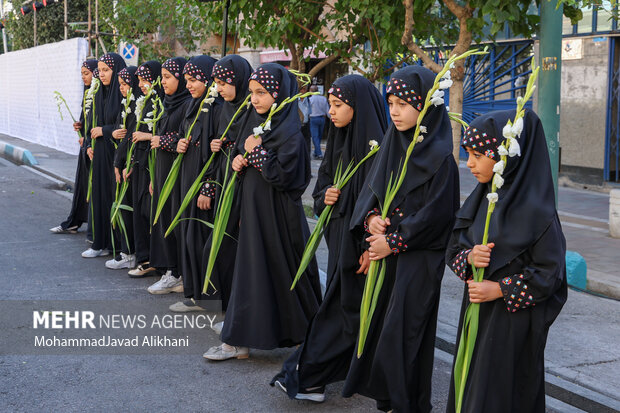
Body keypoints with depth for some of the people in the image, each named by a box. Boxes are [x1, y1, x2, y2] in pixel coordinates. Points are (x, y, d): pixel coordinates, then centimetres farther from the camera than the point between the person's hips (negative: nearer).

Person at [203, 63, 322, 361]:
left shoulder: (289, 132, -15)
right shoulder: (255, 121, 10)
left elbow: (281, 175, -23)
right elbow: (245, 158, 21)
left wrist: (256, 150, -17)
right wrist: (239, 162, -1)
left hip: (277, 213, -8)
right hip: (253, 208, 8)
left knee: (280, 271, -1)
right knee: (251, 269, 10)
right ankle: (239, 342, 17)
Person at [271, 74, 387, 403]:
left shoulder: (375, 145, -16)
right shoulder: (339, 140, 10)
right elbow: (323, 181, 19)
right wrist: (325, 196, -4)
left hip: (360, 238, -8)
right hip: (338, 233, 8)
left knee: (340, 306, -2)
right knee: (342, 302, 14)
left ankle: (304, 375, 1)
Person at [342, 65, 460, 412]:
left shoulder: (440, 156, -15)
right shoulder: (393, 143, 7)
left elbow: (437, 213, -17)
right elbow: (372, 188, 12)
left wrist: (394, 242, -14)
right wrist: (371, 217, -8)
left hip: (419, 257, -7)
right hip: (387, 250, 7)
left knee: (402, 329, -2)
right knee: (378, 322, 11)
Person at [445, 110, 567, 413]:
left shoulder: (535, 210, -17)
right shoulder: (480, 199, 5)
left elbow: (550, 273, -16)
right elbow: (454, 248, 10)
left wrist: (500, 290, -19)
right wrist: (469, 257, -12)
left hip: (514, 323, -7)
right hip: (475, 312, 7)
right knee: (469, 385, 15)